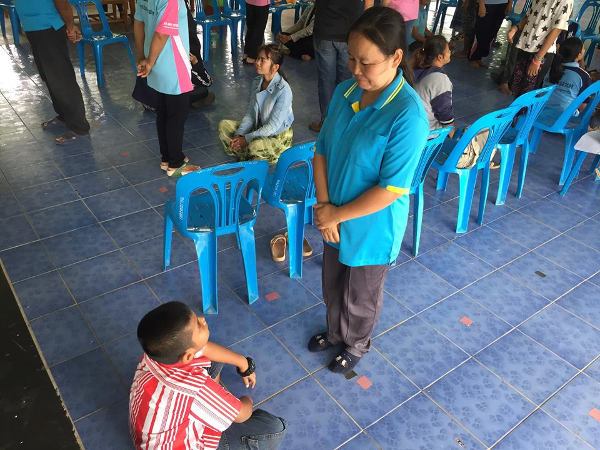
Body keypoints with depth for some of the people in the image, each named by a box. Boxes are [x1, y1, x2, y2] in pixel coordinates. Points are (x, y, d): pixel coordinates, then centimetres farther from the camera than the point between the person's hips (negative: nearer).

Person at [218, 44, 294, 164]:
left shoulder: (283, 90, -24)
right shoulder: (257, 82, -1)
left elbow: (272, 127, -24)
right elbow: (249, 115, 2)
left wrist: (246, 139, -23)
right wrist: (239, 135, -14)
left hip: (278, 137, -8)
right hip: (259, 128, 8)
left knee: (255, 146, -38)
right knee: (224, 125, -1)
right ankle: (245, 158, -6)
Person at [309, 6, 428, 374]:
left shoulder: (408, 115, -27)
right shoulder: (344, 92, -7)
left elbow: (391, 189, -26)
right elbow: (322, 150, 0)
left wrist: (337, 215, -18)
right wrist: (324, 205, -12)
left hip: (372, 229, -6)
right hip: (336, 220, 6)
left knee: (360, 298, 20)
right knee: (332, 288, 27)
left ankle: (356, 345, 50)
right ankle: (336, 333, 57)